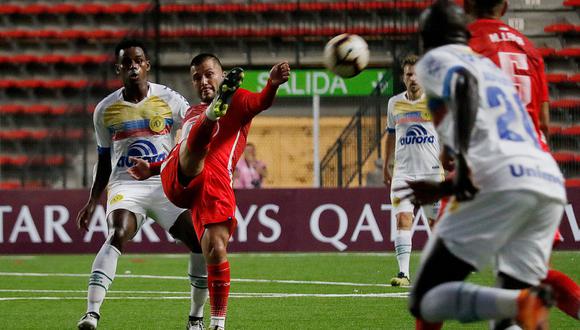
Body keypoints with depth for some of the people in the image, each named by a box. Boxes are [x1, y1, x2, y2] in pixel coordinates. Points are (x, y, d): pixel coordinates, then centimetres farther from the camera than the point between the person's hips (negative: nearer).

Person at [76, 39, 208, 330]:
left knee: (200, 243, -12)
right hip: (125, 184, -1)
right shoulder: (105, 109, 7)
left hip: (166, 184, 1)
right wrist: (92, 202, 13)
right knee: (117, 237, -29)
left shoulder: (170, 101, 2)